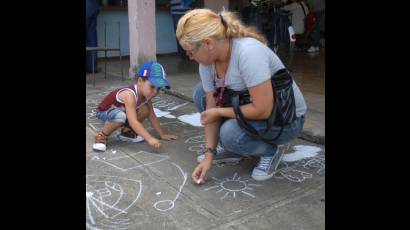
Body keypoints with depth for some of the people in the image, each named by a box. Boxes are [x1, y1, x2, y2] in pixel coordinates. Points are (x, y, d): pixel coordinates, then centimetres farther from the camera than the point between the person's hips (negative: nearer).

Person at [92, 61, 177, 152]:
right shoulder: (129, 95, -37)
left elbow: (152, 117, -1)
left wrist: (162, 135, -1)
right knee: (121, 116, -40)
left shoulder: (146, 94, -12)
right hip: (104, 111, -7)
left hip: (121, 111, 8)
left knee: (145, 110, -12)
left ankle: (127, 132, 8)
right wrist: (149, 138, -48)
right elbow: (133, 122, -44)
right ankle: (102, 136, -14)